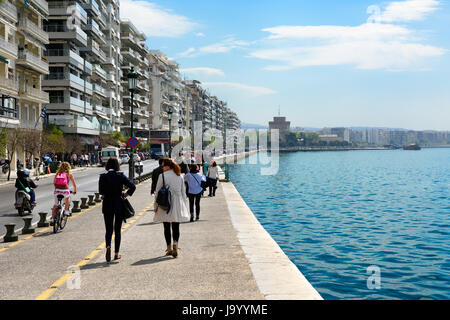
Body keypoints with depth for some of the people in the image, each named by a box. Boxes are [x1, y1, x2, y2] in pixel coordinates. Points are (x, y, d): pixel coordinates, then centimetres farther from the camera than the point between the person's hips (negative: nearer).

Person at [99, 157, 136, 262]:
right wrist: (127, 194, 0)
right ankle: (116, 253, 13)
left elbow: (100, 191, -6)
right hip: (119, 205, 0)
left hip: (107, 205, 0)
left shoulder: (103, 177, -5)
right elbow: (132, 186, -14)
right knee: (117, 230, 10)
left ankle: (108, 246, -18)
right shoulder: (121, 176, -6)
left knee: (108, 229, 10)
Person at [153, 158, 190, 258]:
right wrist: (183, 205, 18)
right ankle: (175, 244, -17)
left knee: (167, 228, 9)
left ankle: (169, 248, 13)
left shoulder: (162, 176, -7)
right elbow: (183, 192, 10)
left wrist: (156, 206, 3)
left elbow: (157, 192, -5)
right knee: (176, 227, 6)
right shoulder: (179, 176, 5)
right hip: (177, 205, 3)